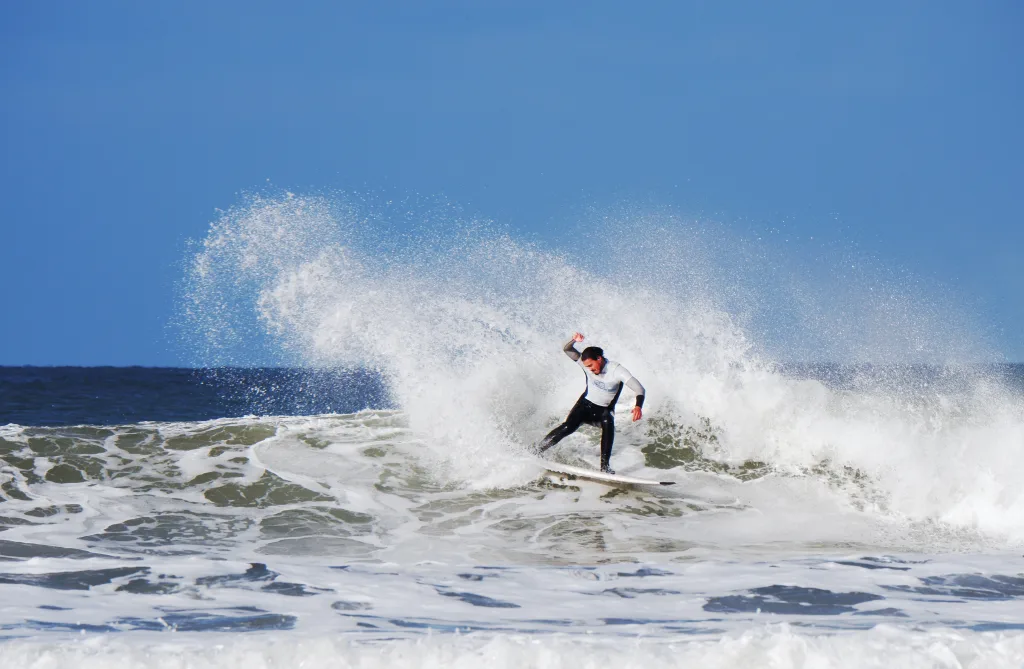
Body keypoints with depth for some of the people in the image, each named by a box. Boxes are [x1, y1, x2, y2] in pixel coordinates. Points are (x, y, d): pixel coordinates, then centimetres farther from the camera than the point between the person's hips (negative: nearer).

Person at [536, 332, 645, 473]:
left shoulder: (616, 370, -24)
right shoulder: (587, 362, -14)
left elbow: (639, 389, -30)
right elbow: (566, 349, -16)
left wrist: (638, 406, -50)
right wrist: (574, 340, -39)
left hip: (605, 410, -1)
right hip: (586, 405, 1)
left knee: (608, 425, -34)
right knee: (568, 427, -23)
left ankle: (605, 466, -33)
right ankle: (538, 451, -10)